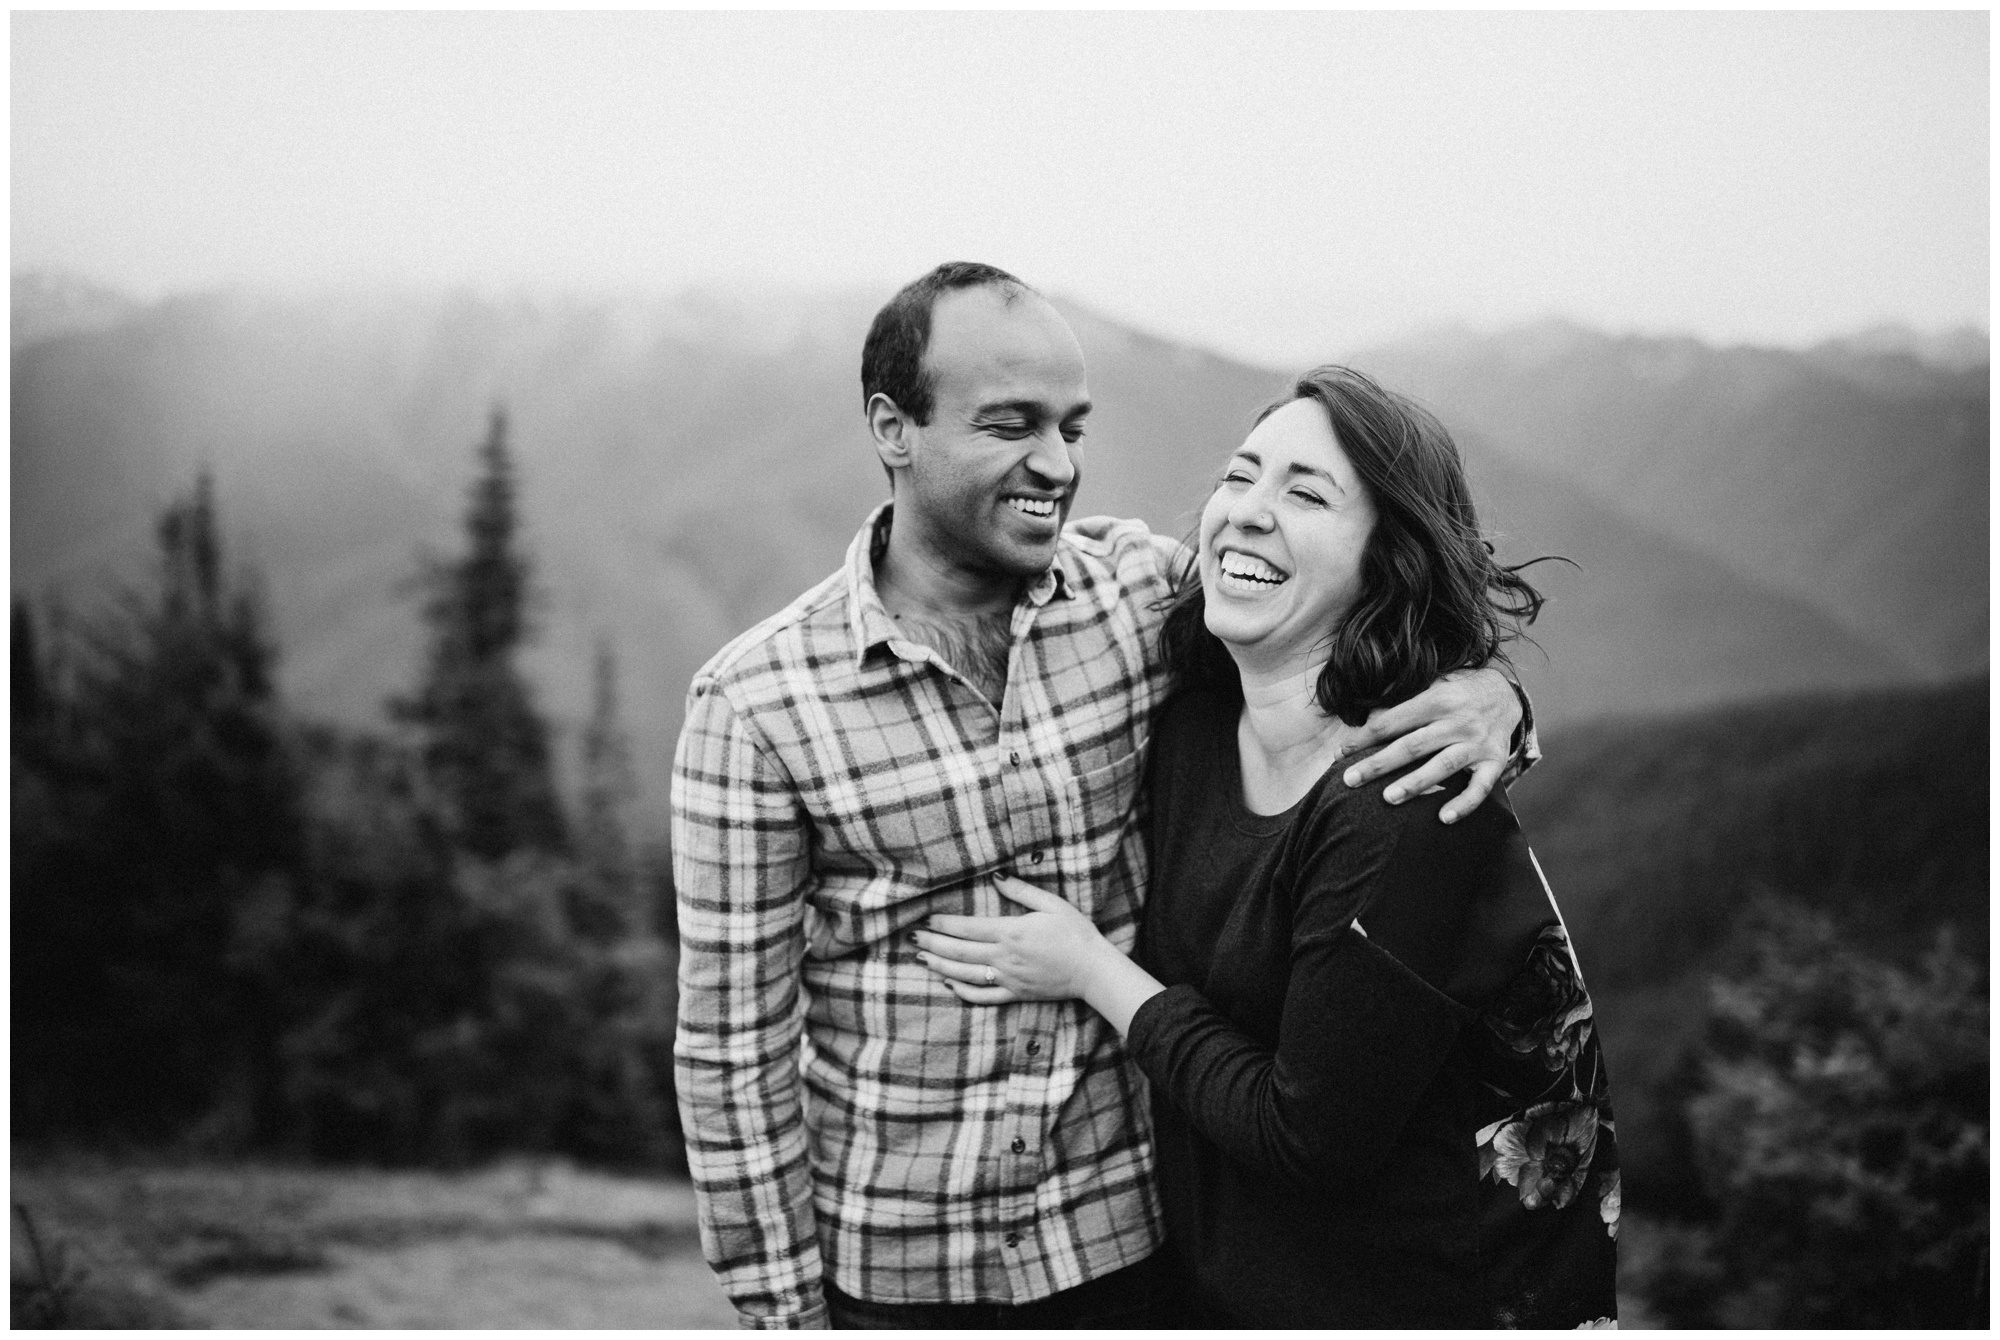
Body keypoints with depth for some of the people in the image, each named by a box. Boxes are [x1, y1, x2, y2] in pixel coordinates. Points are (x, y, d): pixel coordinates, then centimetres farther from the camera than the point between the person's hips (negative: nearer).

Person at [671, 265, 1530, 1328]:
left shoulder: (1145, 591, -6)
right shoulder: (755, 703, -12)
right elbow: (734, 1043, -8)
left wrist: (1484, 690, -16)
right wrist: (781, 1308, -7)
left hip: (1131, 1237, 3)